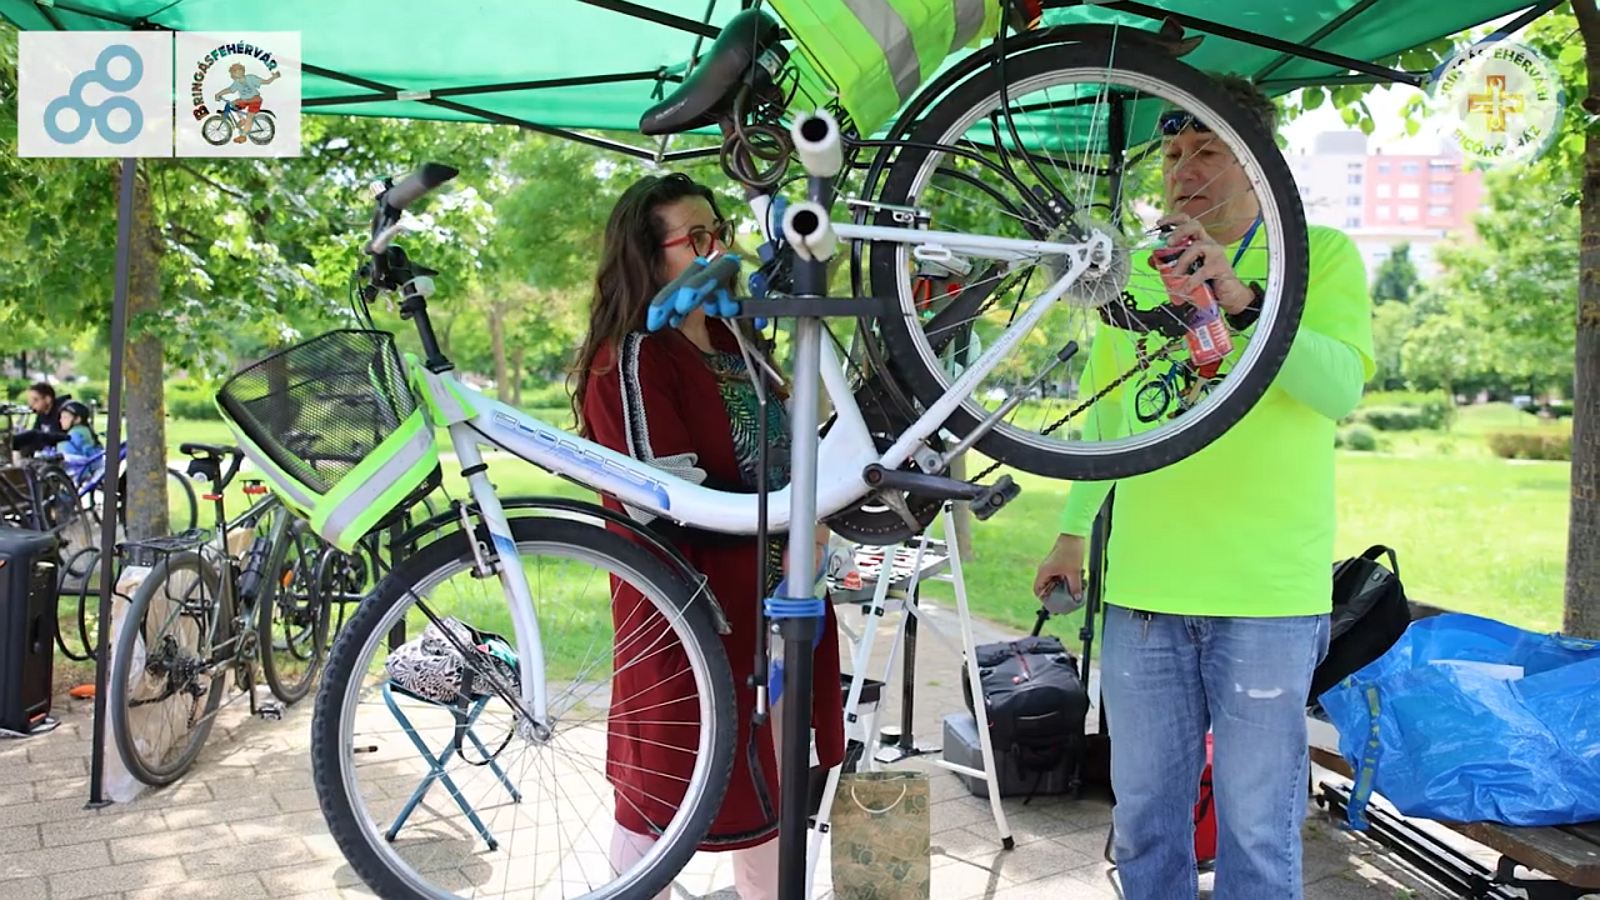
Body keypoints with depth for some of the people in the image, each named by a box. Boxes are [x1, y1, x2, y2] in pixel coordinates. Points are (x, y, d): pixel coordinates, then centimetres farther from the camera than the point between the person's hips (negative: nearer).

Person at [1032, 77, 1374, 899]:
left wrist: (1240, 300, -28)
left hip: (1267, 594, -4)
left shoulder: (1320, 254, 1)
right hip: (1143, 588, 4)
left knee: (1257, 828, 5)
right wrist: (1073, 530, 14)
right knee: (1144, 818, 13)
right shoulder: (1136, 267, 14)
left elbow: (1340, 388, -15)